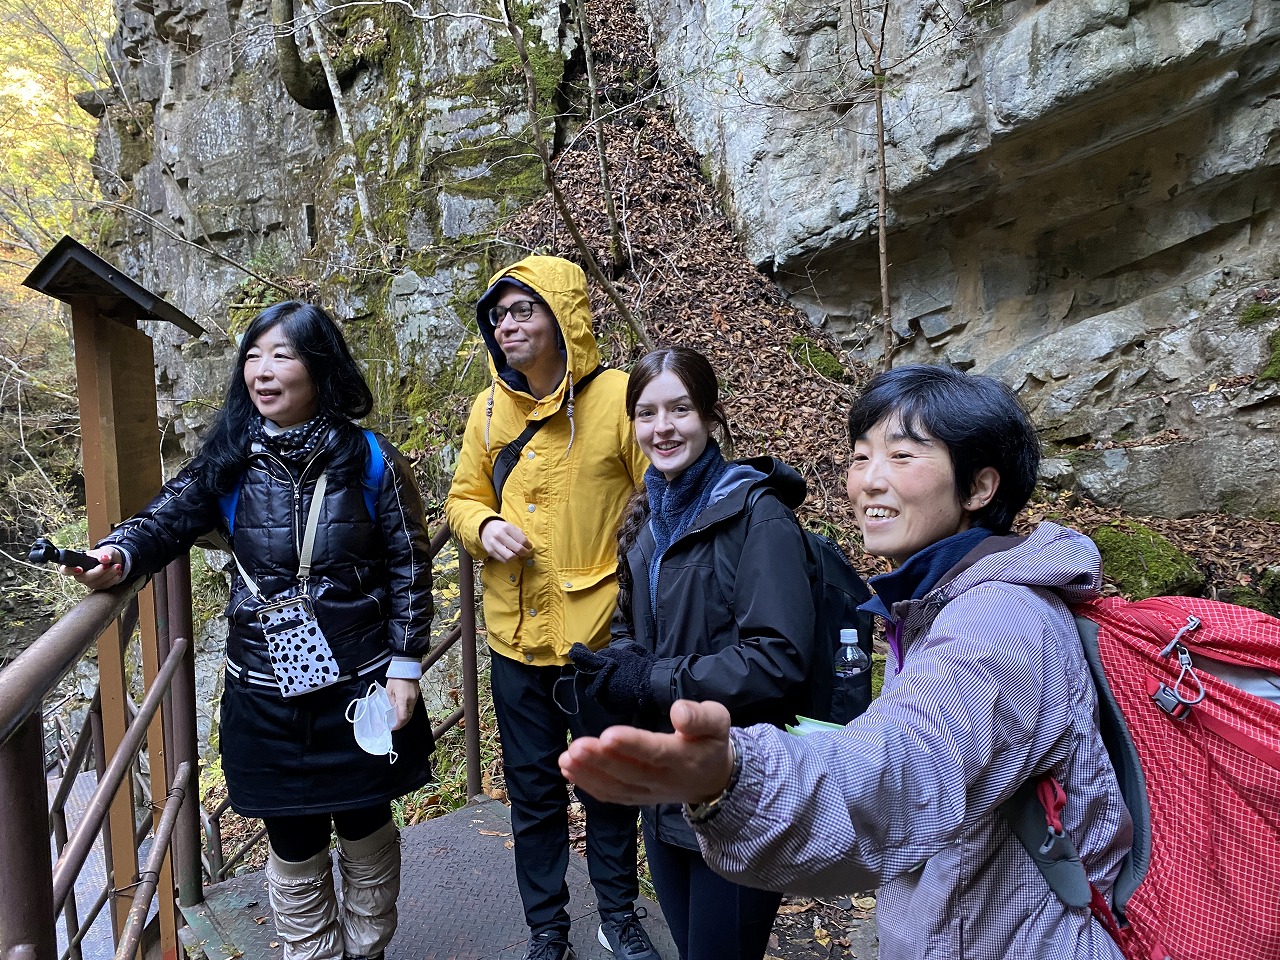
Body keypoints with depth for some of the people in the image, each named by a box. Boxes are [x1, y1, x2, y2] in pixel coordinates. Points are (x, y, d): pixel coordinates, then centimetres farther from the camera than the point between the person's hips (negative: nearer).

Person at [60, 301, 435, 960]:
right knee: (294, 849, 14)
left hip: (361, 686, -1)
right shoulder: (230, 461, -1)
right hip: (265, 695, 2)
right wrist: (119, 554, -28)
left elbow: (410, 566, -5)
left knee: (367, 832, 16)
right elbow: (168, 518, -4)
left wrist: (405, 666, -6)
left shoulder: (370, 460, -7)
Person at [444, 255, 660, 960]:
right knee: (533, 793, 17)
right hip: (517, 637, 4)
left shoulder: (620, 397, -12)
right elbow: (463, 498, 12)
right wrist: (484, 526, -11)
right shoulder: (490, 408, 3)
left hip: (602, 634, -3)